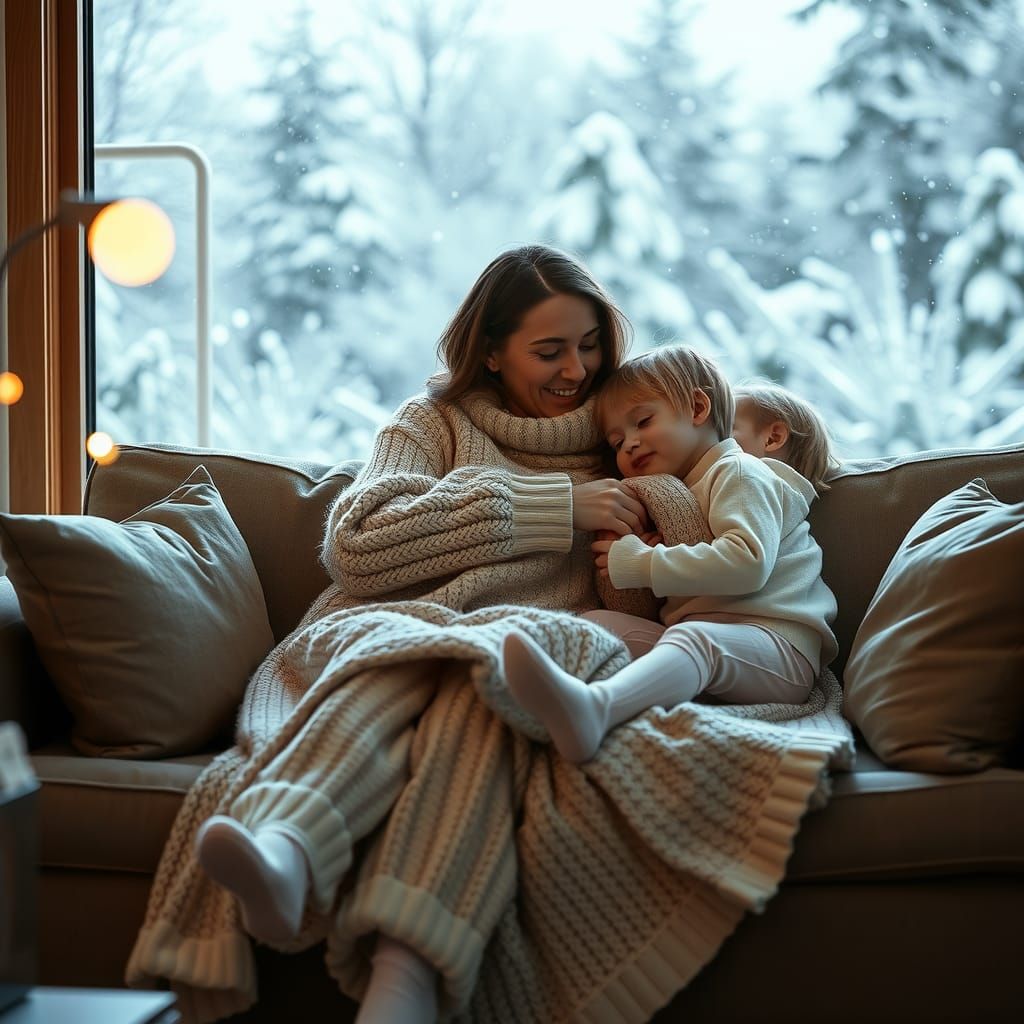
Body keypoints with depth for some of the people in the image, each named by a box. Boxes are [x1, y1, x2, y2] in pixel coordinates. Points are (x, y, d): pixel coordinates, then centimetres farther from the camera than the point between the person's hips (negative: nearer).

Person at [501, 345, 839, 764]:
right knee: (603, 622, -8)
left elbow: (747, 562, -16)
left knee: (693, 638, -37)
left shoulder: (740, 473, 3)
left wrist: (641, 564, -12)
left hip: (774, 641, -9)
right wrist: (640, 551, 6)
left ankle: (593, 707, -69)